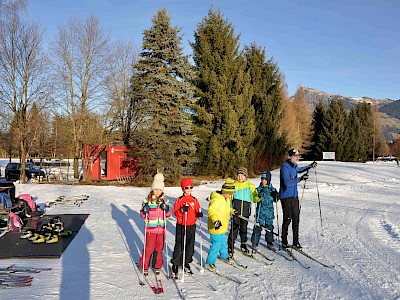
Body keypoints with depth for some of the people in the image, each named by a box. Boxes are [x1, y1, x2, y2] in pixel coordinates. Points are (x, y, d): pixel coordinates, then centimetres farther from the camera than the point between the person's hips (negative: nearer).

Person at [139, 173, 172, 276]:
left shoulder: (165, 201, 5)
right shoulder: (147, 200, -4)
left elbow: (168, 214, 8)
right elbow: (142, 214, 1)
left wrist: (166, 209, -12)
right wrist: (145, 211, -20)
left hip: (161, 228, 3)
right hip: (150, 229, -3)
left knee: (159, 248, 11)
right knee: (149, 248, 0)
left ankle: (157, 266, 28)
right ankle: (144, 266, 16)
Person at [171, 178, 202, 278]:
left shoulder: (194, 200, 8)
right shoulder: (180, 200, -5)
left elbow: (197, 210, 13)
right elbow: (175, 212, -10)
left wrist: (199, 214, -8)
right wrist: (182, 210, -27)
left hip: (192, 226, 5)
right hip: (181, 226, -4)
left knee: (190, 246, 12)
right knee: (179, 246, -3)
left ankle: (186, 265, 28)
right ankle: (175, 266, 8)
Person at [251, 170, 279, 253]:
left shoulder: (272, 189, 5)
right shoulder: (259, 189, -2)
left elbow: (275, 200, 10)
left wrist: (276, 196, -9)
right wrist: (258, 196, -25)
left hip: (270, 211, 3)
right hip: (260, 211, -3)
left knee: (269, 227, 10)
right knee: (258, 227, -3)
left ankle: (270, 243, 23)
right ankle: (255, 243, 7)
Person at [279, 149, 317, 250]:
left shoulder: (294, 166, 12)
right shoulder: (285, 167, -14)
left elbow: (299, 169, 38)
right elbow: (287, 183, -24)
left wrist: (310, 166, 30)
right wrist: (300, 179, -28)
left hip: (294, 196, 8)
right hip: (286, 197, -8)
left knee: (296, 219, 6)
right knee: (287, 219, -2)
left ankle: (296, 243, 14)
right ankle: (284, 242, 12)